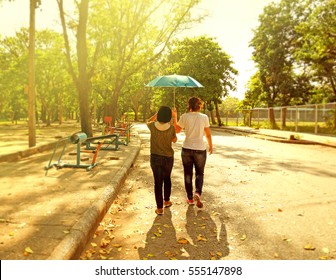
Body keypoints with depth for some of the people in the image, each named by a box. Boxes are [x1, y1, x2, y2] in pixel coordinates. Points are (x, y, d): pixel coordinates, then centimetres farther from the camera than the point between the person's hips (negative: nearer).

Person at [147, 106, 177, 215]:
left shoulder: (153, 126, -13)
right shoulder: (171, 128, -14)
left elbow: (148, 121, 13)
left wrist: (158, 114, 10)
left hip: (155, 158, 0)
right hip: (168, 158, 1)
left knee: (158, 182, 5)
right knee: (167, 179, 22)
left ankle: (159, 208, 8)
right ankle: (166, 201, 39)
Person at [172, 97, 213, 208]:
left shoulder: (184, 117, -6)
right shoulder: (204, 117, -6)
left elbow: (176, 130, 6)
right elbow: (208, 134, -1)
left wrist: (174, 117, 13)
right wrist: (210, 146, 14)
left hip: (187, 149, 1)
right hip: (200, 149, -1)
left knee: (188, 174, 14)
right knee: (199, 173, 15)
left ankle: (190, 198, 21)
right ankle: (197, 193, -9)